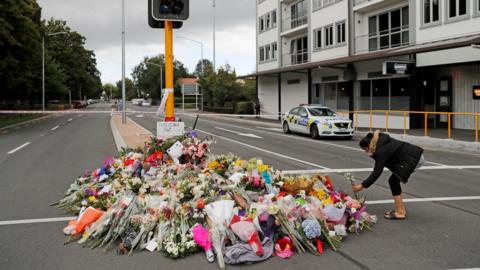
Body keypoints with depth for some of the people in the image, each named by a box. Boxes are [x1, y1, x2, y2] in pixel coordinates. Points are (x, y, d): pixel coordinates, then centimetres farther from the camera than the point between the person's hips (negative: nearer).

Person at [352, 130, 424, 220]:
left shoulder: (381, 151, -20)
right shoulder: (382, 141, 6)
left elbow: (377, 172, -19)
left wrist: (362, 185, -15)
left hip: (413, 159, -10)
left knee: (393, 181, -5)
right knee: (394, 181, 11)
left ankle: (400, 213, -2)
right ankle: (401, 209, 18)